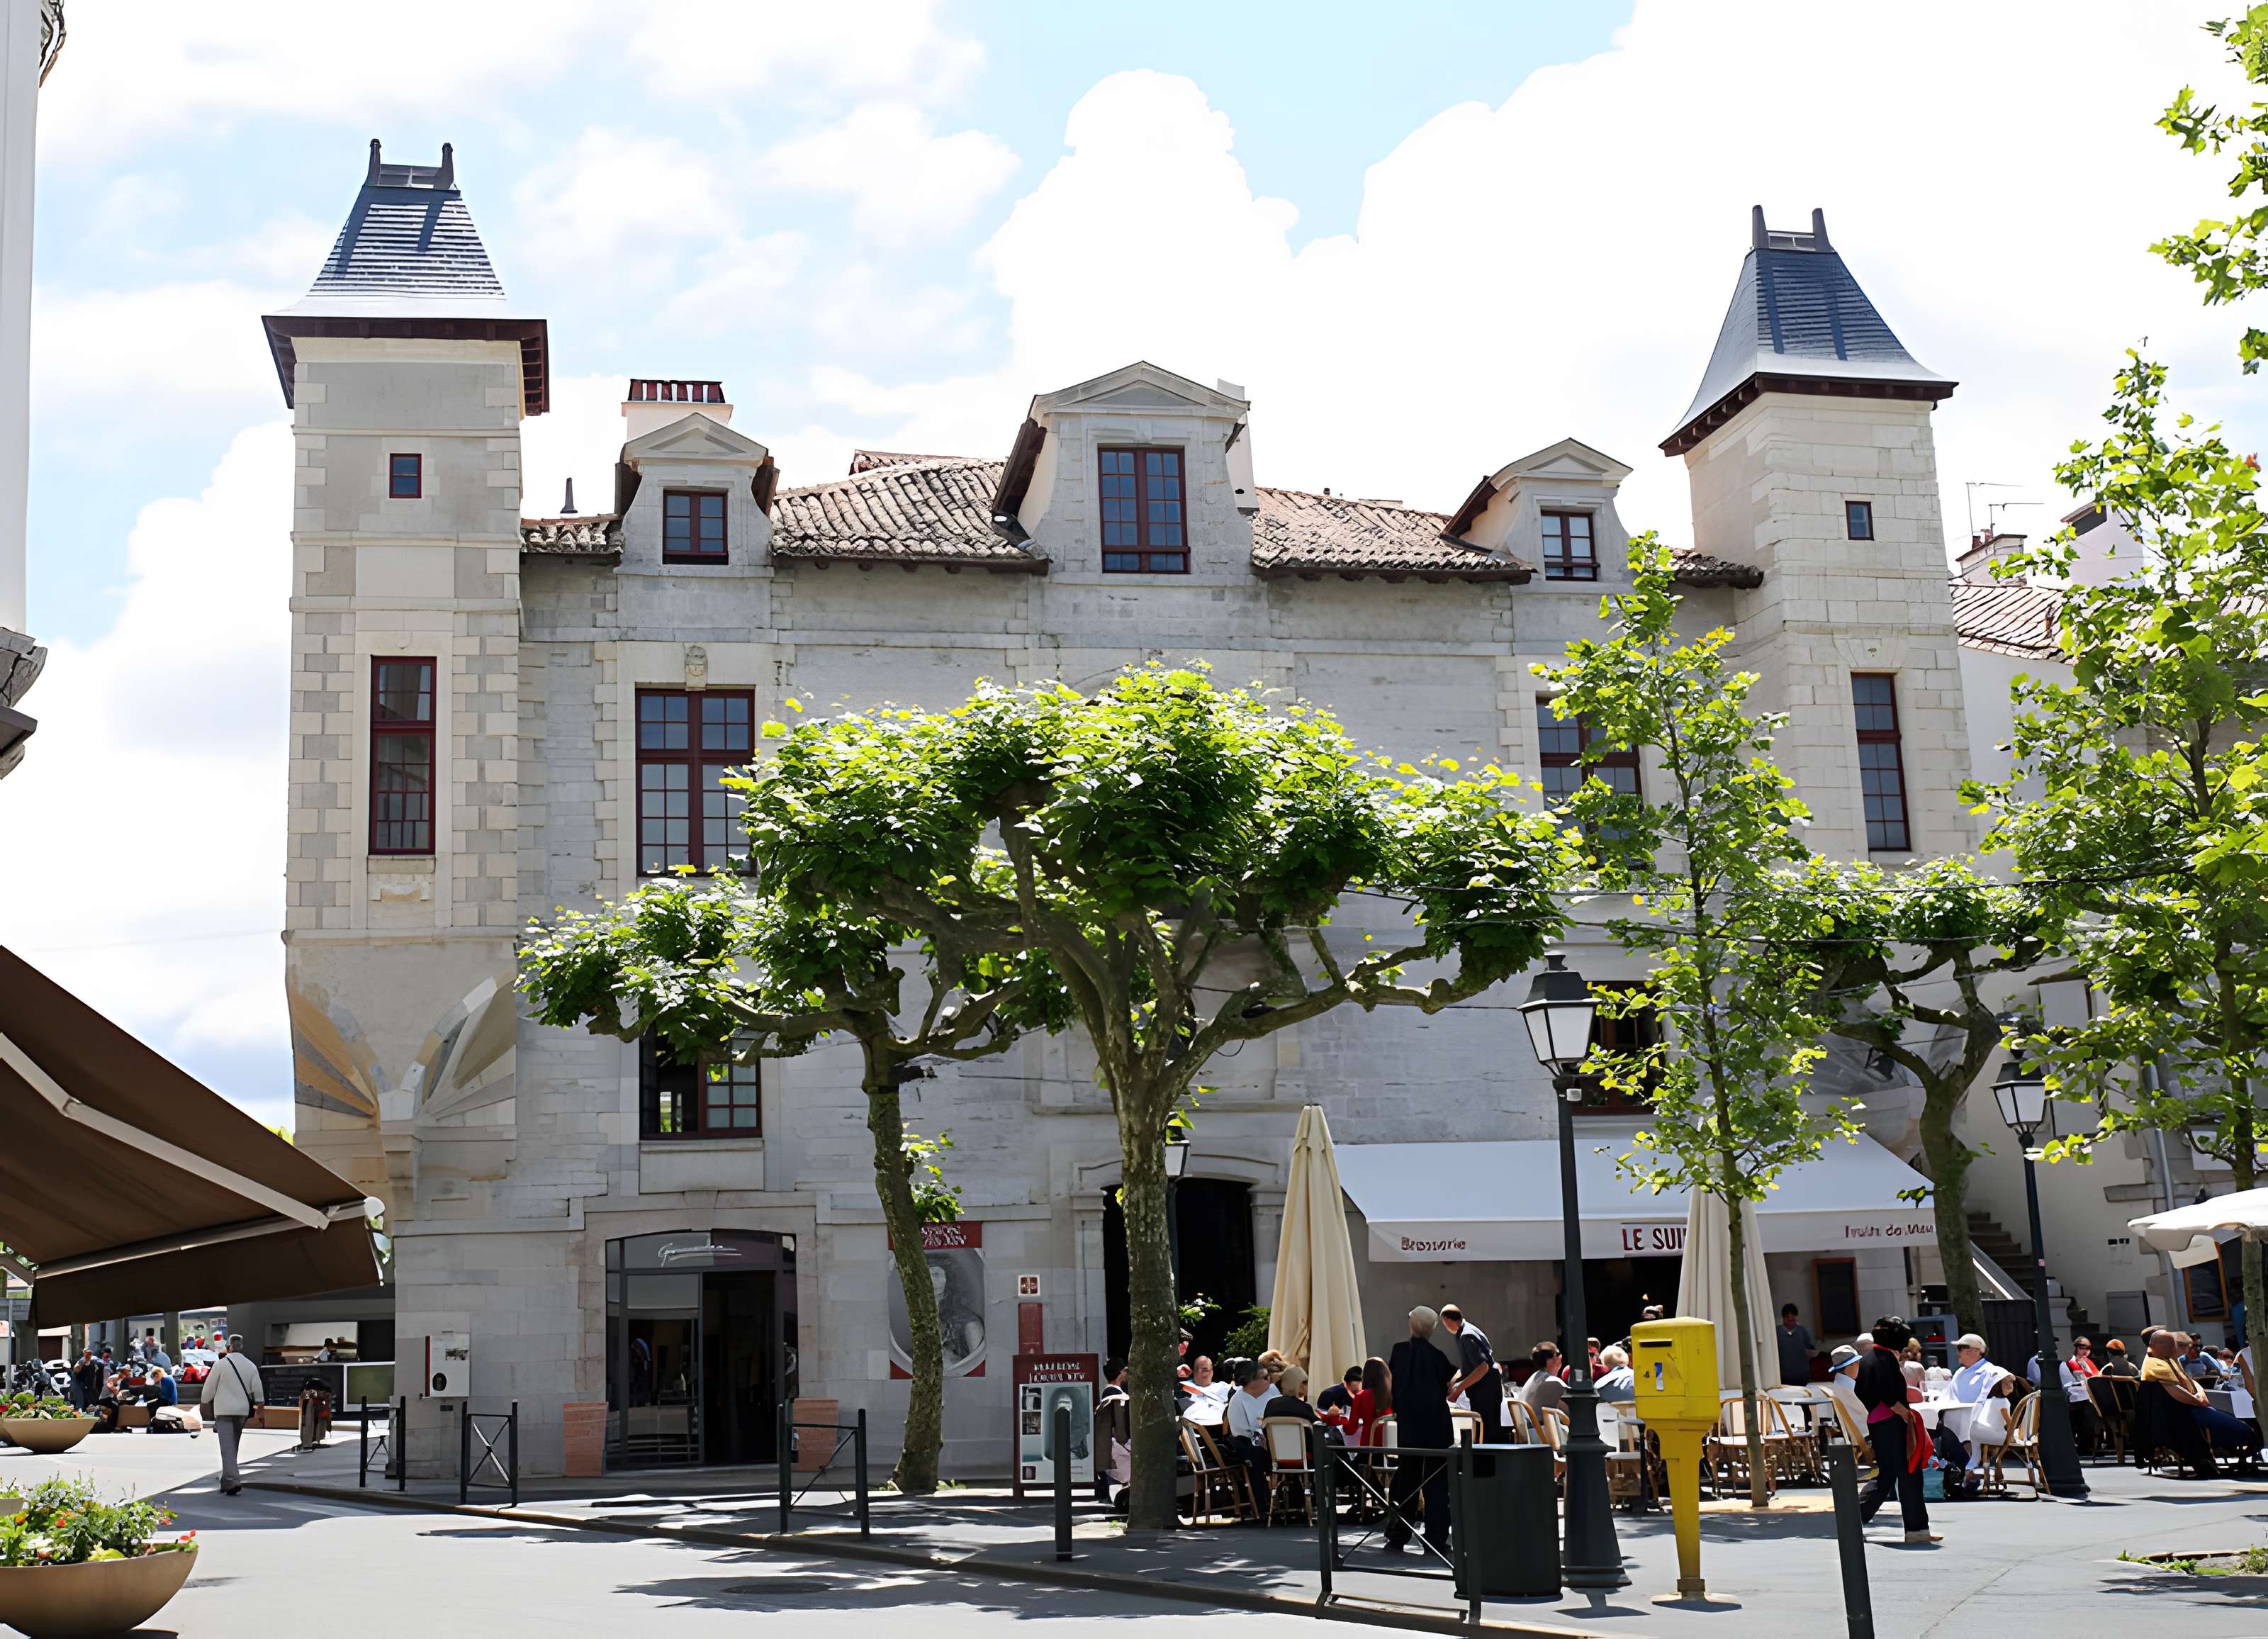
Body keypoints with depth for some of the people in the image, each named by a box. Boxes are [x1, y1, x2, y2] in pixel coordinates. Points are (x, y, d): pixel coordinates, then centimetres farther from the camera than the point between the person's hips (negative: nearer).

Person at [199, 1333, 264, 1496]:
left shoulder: (221, 1364, -6)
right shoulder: (250, 1366, 5)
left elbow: (209, 1388, -2)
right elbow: (258, 1391, 4)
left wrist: (204, 1404, 13)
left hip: (224, 1410, -4)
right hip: (242, 1411, 5)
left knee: (228, 1447, -10)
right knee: (233, 1447, 16)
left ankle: (232, 1481, -24)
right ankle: (226, 1482, 22)